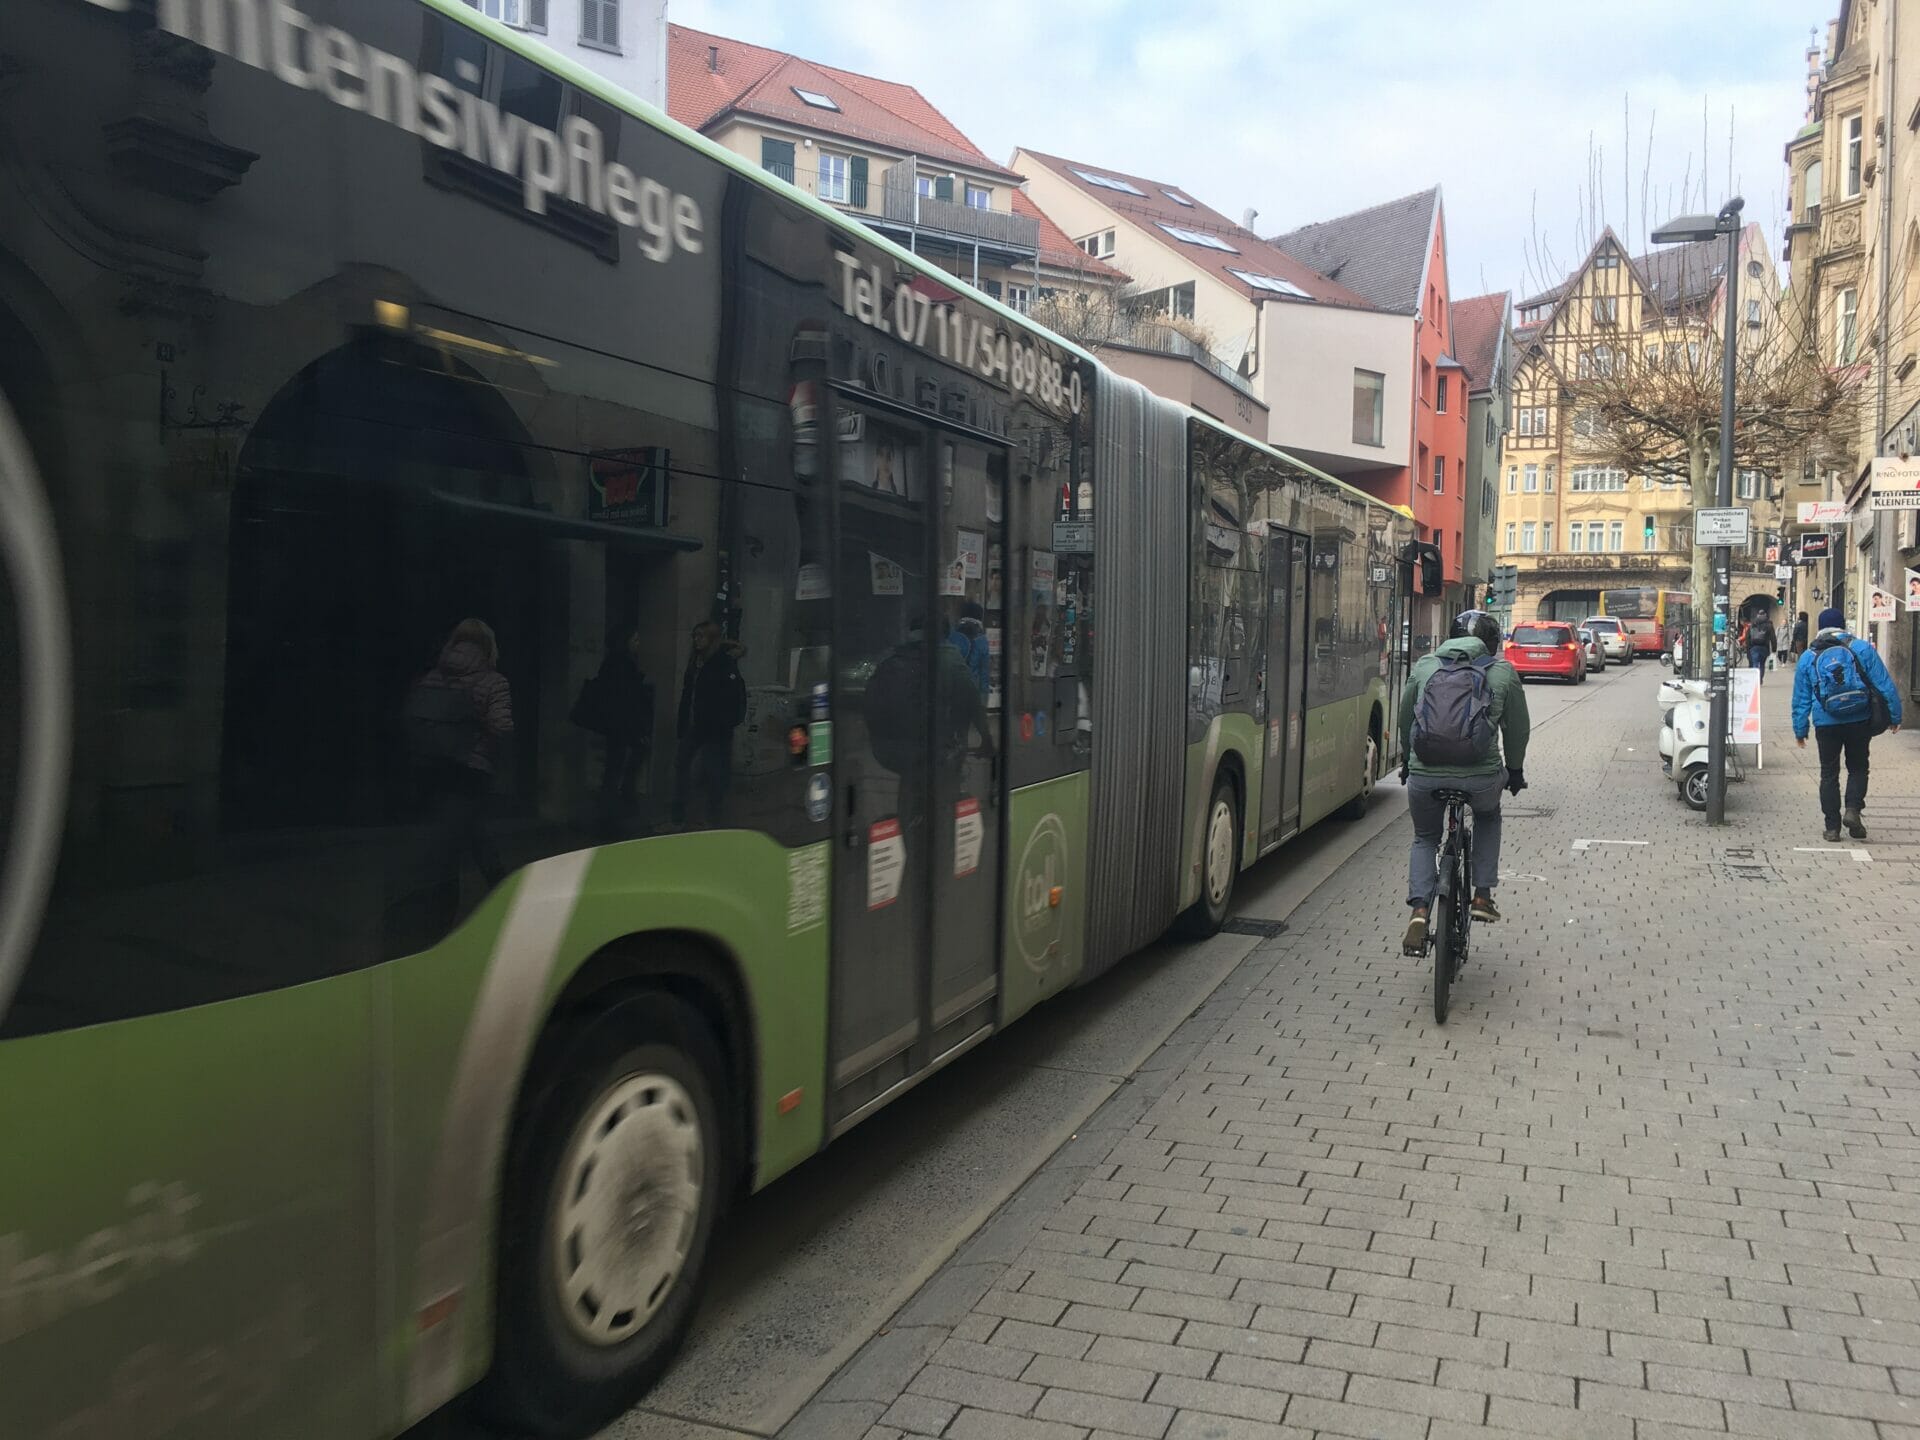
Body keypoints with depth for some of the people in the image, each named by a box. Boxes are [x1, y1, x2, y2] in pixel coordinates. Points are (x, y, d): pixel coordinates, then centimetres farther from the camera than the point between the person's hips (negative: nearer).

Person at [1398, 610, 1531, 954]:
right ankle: (1482, 895, 25)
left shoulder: (1424, 666, 12)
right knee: (1488, 817, 34)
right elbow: (1518, 728, 15)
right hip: (1481, 776, 0)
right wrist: (1515, 770, 31)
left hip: (1425, 775, 1)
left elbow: (1404, 720, 19)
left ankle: (1419, 909, 0)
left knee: (1424, 838, 23)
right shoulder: (1503, 672, 9)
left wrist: (1408, 762, 35)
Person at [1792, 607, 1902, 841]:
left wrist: (1799, 730, 12)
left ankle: (1832, 826, 8)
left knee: (1829, 773, 9)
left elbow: (1801, 699, 6)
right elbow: (1885, 685, -3)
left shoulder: (1808, 657, 4)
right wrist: (1894, 717, 4)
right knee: (1858, 768, 16)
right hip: (1860, 722, -1)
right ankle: (1853, 809, -5)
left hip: (1826, 724, 1)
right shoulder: (1861, 648, -1)